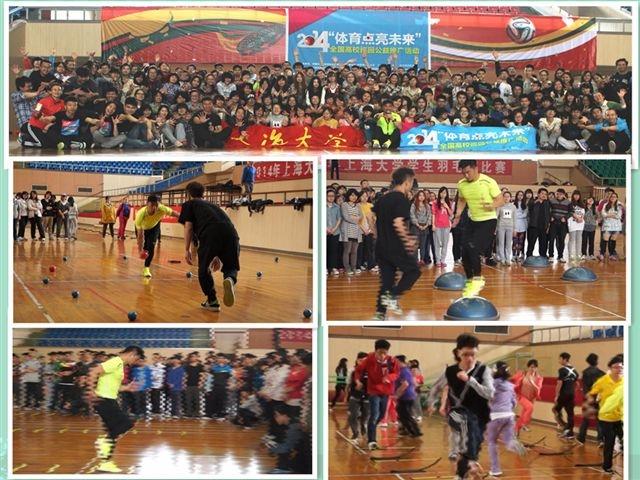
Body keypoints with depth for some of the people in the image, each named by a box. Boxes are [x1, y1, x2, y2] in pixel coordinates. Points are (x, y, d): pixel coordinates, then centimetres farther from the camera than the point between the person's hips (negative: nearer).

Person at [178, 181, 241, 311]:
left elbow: (188, 227, 10)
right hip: (231, 233, 4)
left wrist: (187, 250, 13)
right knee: (231, 267, 19)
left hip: (209, 234, -4)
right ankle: (230, 280, -15)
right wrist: (218, 256, 47)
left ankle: (212, 301, 20)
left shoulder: (189, 204, 24)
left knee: (204, 270, 18)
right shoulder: (212, 205, 39)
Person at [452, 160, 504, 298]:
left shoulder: (488, 182, -18)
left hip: (488, 220, -6)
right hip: (473, 220, 6)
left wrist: (492, 206, -33)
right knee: (465, 253, 2)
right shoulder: (461, 184, -3)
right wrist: (458, 215, 3)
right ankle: (470, 281, 21)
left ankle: (478, 279, -4)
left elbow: (501, 200, -13)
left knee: (473, 248, -21)